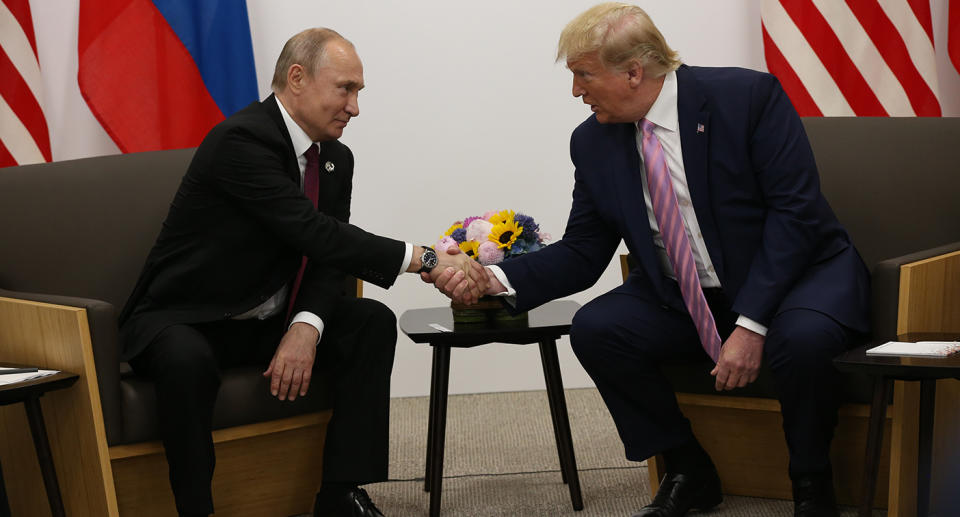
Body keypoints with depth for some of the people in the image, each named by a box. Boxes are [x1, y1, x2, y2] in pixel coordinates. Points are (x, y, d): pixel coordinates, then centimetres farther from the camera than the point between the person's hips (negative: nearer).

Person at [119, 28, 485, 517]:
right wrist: (425, 259, -31)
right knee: (188, 360, -39)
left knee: (374, 323, -11)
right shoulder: (240, 140, -23)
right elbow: (316, 235, -31)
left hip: (269, 322, 8)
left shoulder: (336, 158, 3)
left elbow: (329, 257, -1)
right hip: (184, 320, -7)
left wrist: (306, 327, -22)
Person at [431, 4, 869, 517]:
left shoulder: (748, 96, -16)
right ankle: (688, 473, 2)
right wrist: (495, 278, -16)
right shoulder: (593, 142, -2)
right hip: (682, 298, 5)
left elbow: (795, 210, -20)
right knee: (594, 329, -17)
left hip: (797, 269, -5)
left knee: (801, 337, -36)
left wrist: (751, 324, -27)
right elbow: (582, 254, 2)